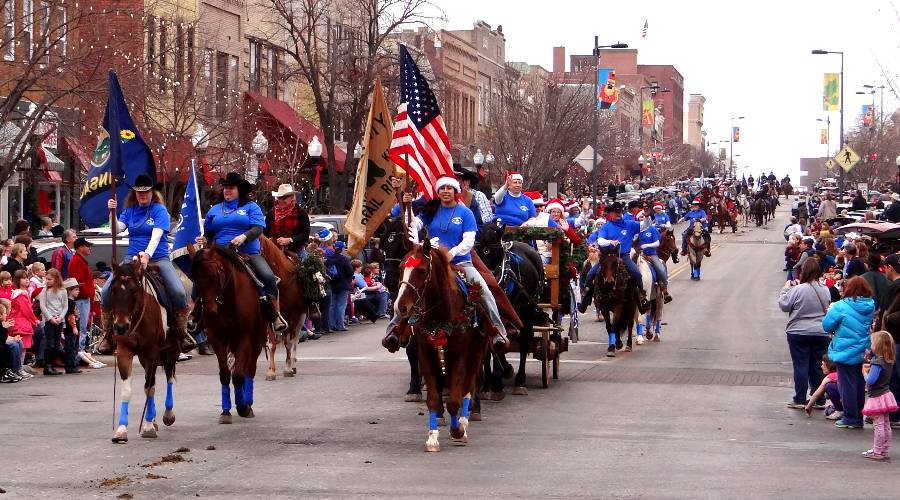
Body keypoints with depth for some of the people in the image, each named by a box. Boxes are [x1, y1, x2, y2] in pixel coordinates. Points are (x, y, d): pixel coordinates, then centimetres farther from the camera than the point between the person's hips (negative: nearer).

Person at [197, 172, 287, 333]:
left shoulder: (251, 207, 8)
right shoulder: (215, 210, 19)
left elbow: (258, 229, -6)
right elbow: (209, 233, 22)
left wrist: (244, 237, -25)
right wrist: (204, 239, -2)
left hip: (249, 253, -3)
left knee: (268, 277, -24)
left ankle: (276, 315, -11)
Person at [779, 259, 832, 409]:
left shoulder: (797, 290, -16)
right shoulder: (825, 291, 2)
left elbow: (784, 305, -12)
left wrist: (785, 289, 5)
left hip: (799, 333, -5)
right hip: (821, 334, 5)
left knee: (800, 366, 1)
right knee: (818, 367, 11)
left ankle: (799, 400, 3)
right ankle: (820, 400, 15)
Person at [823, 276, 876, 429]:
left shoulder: (841, 307, -17)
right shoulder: (871, 307, -2)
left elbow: (827, 325, -10)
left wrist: (831, 311, 7)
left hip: (846, 352, -5)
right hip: (864, 353, 5)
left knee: (847, 385, 3)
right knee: (860, 384, 13)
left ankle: (851, 418, 5)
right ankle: (859, 418, 20)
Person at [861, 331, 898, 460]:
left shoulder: (877, 362, -22)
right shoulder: (889, 361, 5)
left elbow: (870, 380, -24)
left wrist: (865, 372, -7)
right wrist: (869, 368, 5)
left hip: (876, 396, -9)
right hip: (885, 394, 9)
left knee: (878, 425, -4)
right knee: (885, 424, 13)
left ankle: (877, 452, 1)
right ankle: (885, 450, 20)